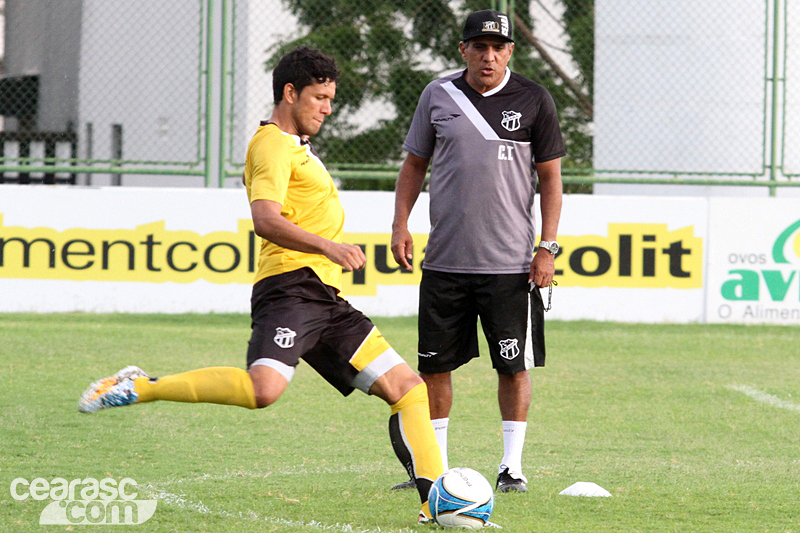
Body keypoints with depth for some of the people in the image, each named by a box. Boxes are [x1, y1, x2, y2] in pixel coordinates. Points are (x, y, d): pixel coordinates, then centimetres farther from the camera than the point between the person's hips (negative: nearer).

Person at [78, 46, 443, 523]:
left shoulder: (298, 148, 28)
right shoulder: (272, 145, -4)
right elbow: (266, 220, -20)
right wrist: (327, 246, -28)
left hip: (324, 302, 10)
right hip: (291, 288, -10)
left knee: (408, 387, 2)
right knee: (262, 389, -32)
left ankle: (437, 501, -2)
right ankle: (140, 389, -19)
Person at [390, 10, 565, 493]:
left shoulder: (534, 101, 0)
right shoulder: (438, 96, 6)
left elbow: (550, 177, 3)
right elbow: (415, 165, 15)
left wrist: (548, 246, -3)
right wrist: (401, 226, 4)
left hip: (511, 264, -2)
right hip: (445, 260, 2)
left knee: (515, 367, -1)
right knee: (434, 364, 5)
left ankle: (512, 466, 9)